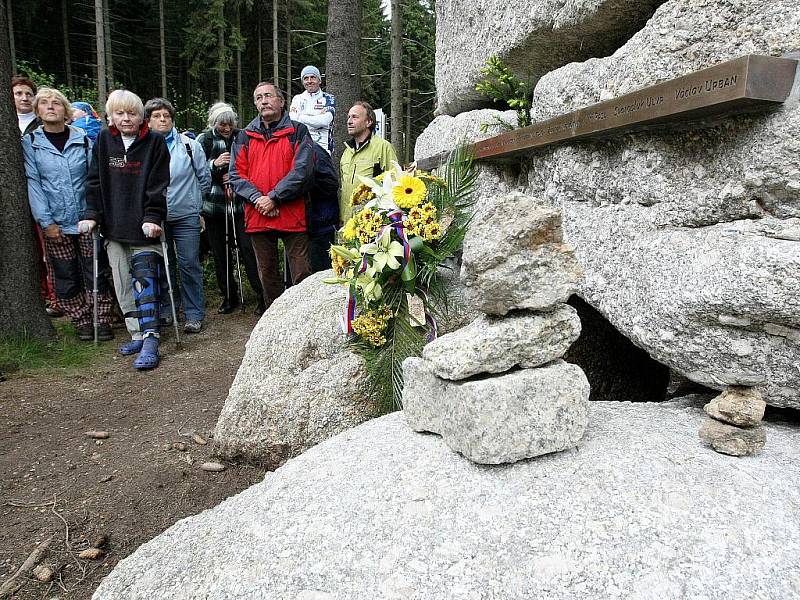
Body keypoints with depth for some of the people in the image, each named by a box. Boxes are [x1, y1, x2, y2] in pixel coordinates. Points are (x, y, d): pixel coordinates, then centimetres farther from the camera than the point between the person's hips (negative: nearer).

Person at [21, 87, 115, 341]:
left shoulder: (83, 138, 4)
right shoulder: (30, 143, 3)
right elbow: (33, 184, -1)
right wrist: (46, 221, -8)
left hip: (86, 219, 0)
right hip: (55, 223, 1)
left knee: (95, 273, 3)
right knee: (66, 278, 7)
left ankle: (102, 320, 14)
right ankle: (82, 322, 19)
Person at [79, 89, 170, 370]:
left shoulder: (155, 142, 0)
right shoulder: (103, 141, 10)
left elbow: (158, 186, -6)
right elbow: (94, 181, 10)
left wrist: (152, 218, -15)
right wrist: (92, 215, 1)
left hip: (143, 227, -4)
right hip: (113, 227, 4)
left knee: (144, 278, -12)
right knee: (123, 283, 6)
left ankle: (150, 340, -14)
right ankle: (137, 335, 15)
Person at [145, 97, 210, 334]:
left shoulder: (190, 145, 1)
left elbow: (204, 178, 9)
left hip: (186, 216, -1)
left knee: (189, 264, -2)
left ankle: (194, 314, 7)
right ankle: (167, 308, 25)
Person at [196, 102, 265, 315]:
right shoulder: (204, 140, 4)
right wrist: (214, 164, -14)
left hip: (240, 204, -2)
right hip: (214, 206, 2)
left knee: (248, 249, -6)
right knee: (220, 254, 7)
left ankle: (261, 295, 0)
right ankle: (229, 296, 19)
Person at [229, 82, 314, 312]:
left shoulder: (298, 132, 4)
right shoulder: (245, 137, 15)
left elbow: (302, 170, -9)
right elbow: (236, 174, 6)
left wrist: (274, 198, -15)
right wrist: (257, 198, -12)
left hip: (292, 215, -4)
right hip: (257, 216, 4)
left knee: (302, 274, -4)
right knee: (267, 274, 12)